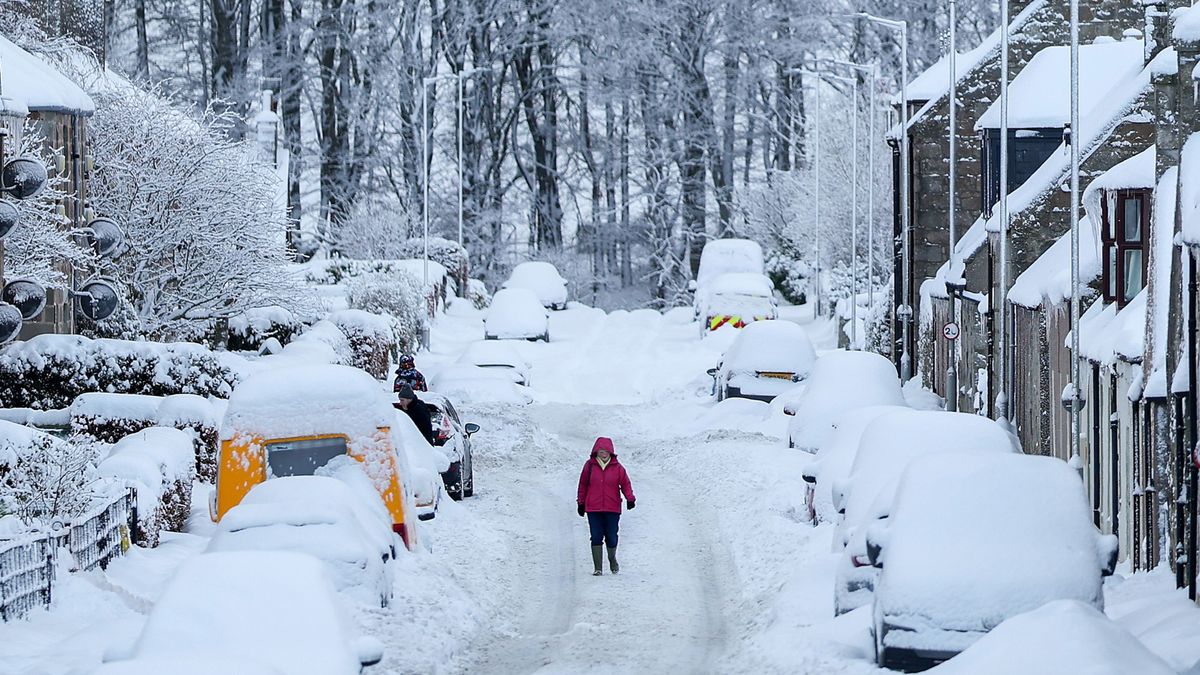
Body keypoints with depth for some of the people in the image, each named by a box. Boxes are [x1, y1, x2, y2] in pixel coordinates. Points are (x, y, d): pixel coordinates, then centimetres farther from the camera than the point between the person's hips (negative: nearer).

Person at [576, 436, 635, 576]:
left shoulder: (617, 467, 1)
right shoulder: (590, 465, 2)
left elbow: (625, 483, 4)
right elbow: (583, 485, 9)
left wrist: (630, 499, -10)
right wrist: (581, 503, 11)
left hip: (612, 508, 0)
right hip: (593, 508, 0)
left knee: (611, 537, 4)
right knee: (596, 537, -4)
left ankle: (612, 560, 32)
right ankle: (598, 568, 0)